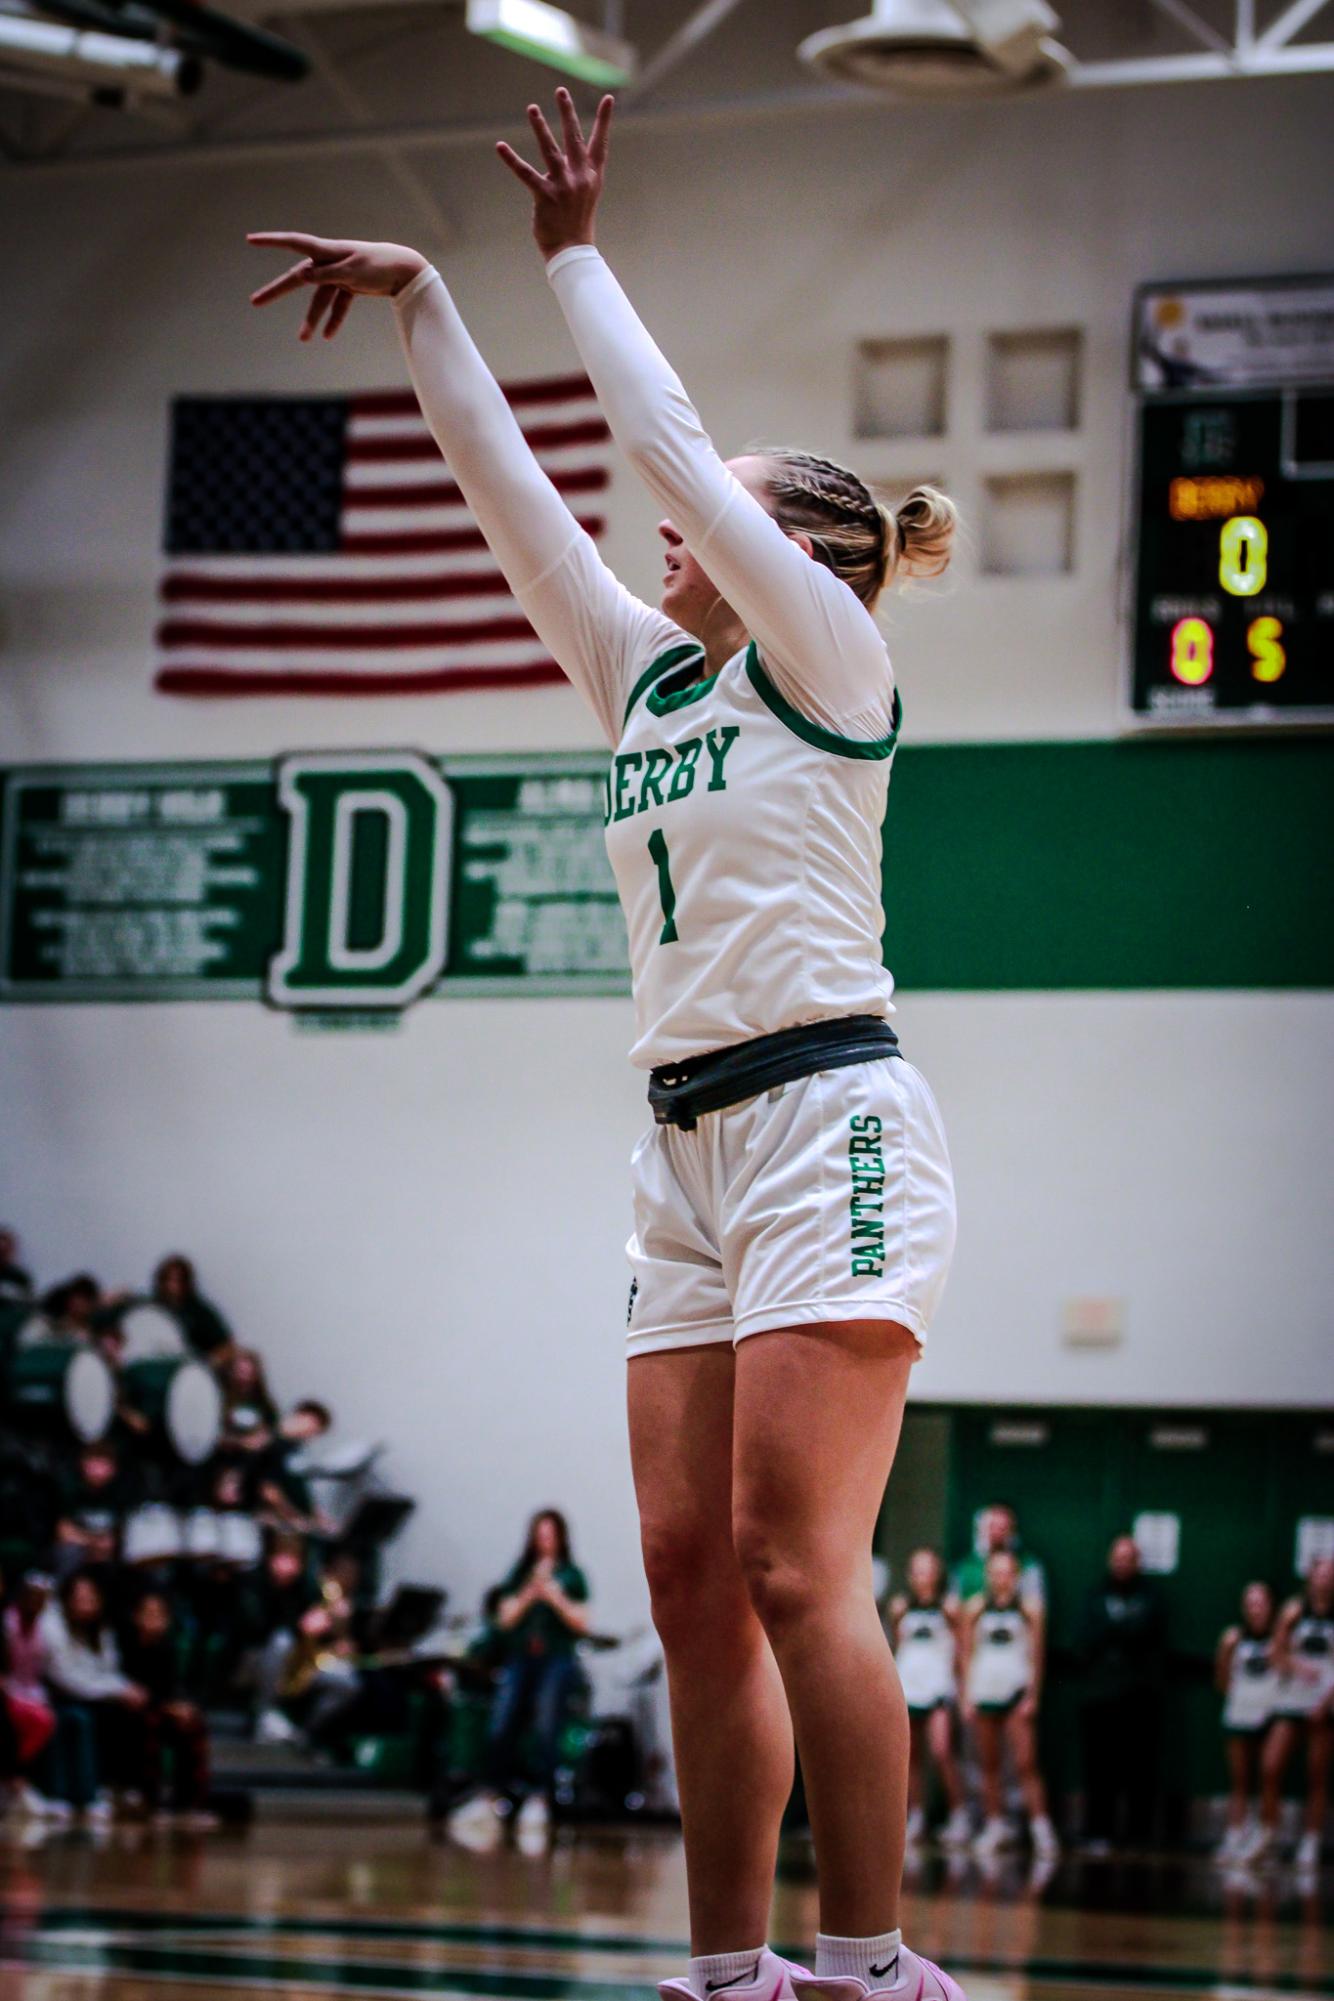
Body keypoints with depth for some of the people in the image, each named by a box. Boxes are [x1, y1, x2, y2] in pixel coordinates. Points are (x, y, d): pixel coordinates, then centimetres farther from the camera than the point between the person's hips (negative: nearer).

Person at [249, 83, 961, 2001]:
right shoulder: (649, 677, 20)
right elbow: (514, 491, 20)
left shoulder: (831, 659, 0)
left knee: (792, 1567, -15)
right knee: (691, 1573, 1)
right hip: (690, 1143, 8)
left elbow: (670, 440, -2)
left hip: (828, 1119, -8)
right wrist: (419, 299, 17)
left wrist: (576, 255, 8)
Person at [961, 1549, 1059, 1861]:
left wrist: (1033, 1696, -5)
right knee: (989, 1765, 5)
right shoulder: (976, 1609, 8)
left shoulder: (1028, 1610, 2)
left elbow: (1036, 1656, 2)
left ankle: (1041, 1827, -13)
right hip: (984, 1692, 3)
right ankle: (995, 1826, 11)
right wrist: (967, 1697, 4)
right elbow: (967, 1654, 10)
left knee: (1026, 1763, -10)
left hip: (1017, 1692, -3)